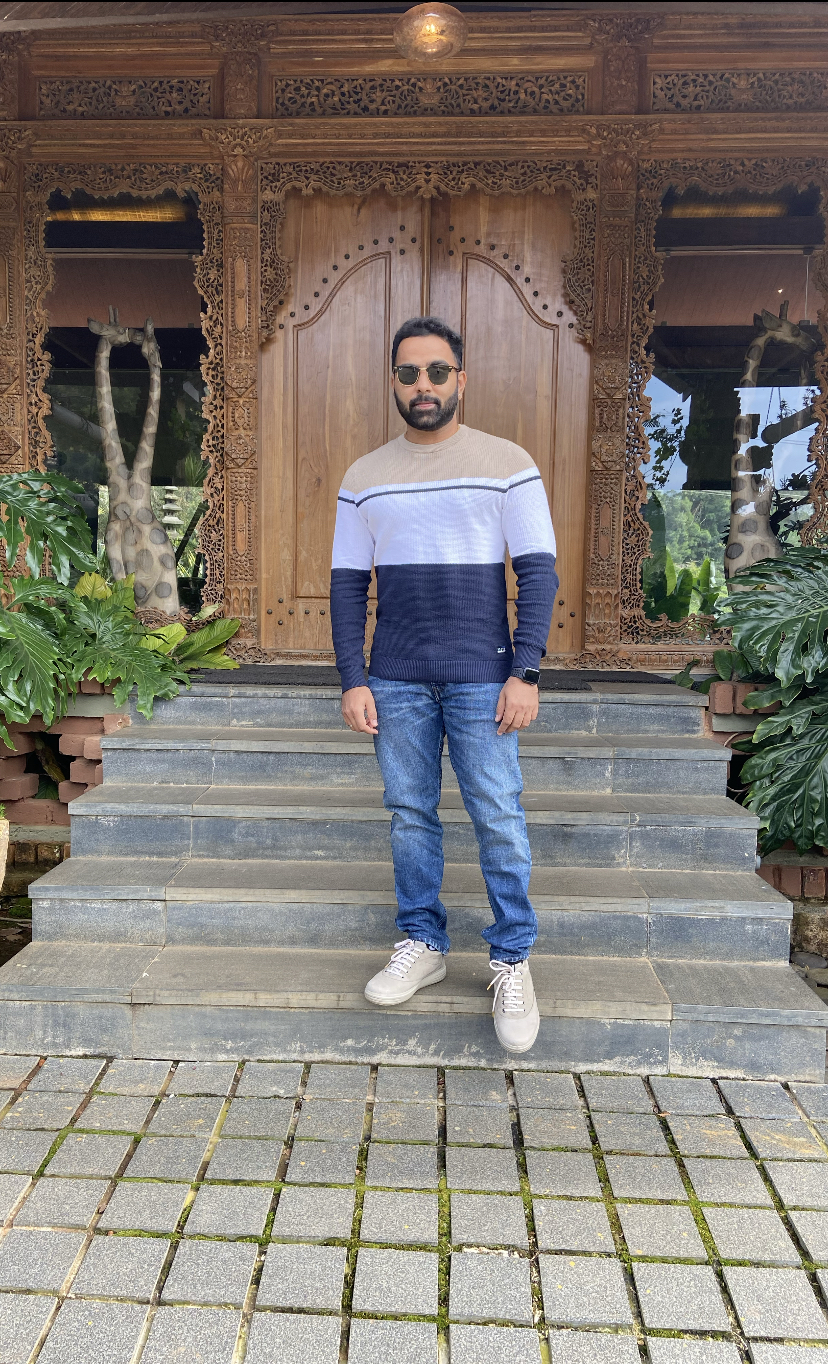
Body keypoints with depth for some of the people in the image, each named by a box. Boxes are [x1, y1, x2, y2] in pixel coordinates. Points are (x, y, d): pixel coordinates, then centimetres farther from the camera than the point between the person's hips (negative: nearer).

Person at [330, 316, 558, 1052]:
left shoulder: (507, 463, 1)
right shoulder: (364, 476, 9)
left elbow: (538, 573, -2)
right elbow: (348, 584, 8)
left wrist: (526, 672, -10)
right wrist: (352, 680, 1)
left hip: (481, 677, -2)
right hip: (396, 682, 3)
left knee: (499, 820, 0)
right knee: (410, 814, 9)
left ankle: (512, 961, 15)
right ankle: (423, 944, 25)